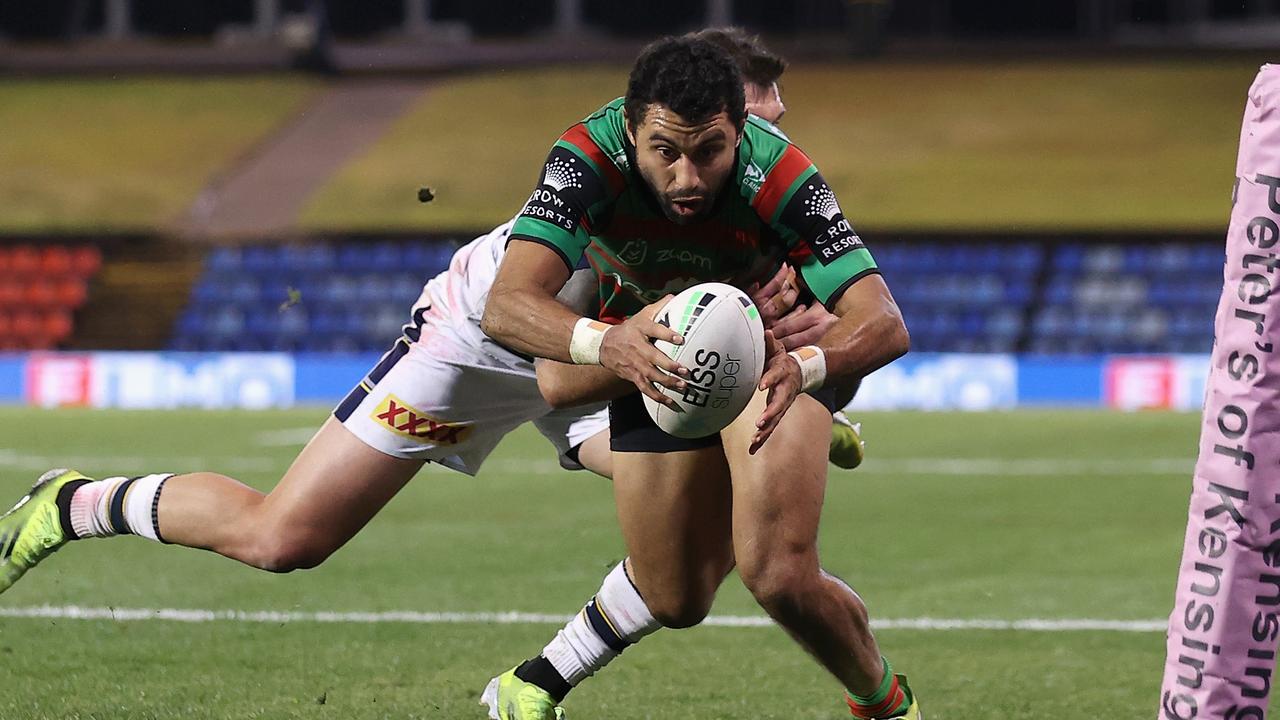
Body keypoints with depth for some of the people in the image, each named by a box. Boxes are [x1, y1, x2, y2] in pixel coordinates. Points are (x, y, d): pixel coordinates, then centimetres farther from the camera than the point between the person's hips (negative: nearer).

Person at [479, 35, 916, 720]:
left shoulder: (778, 179, -37)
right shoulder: (589, 158, -34)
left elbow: (884, 325, -40)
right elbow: (506, 305, -44)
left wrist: (803, 367, -61)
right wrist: (605, 342, -64)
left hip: (775, 340, -1)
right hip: (651, 350, 2)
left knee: (778, 574, -18)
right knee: (676, 596, 8)